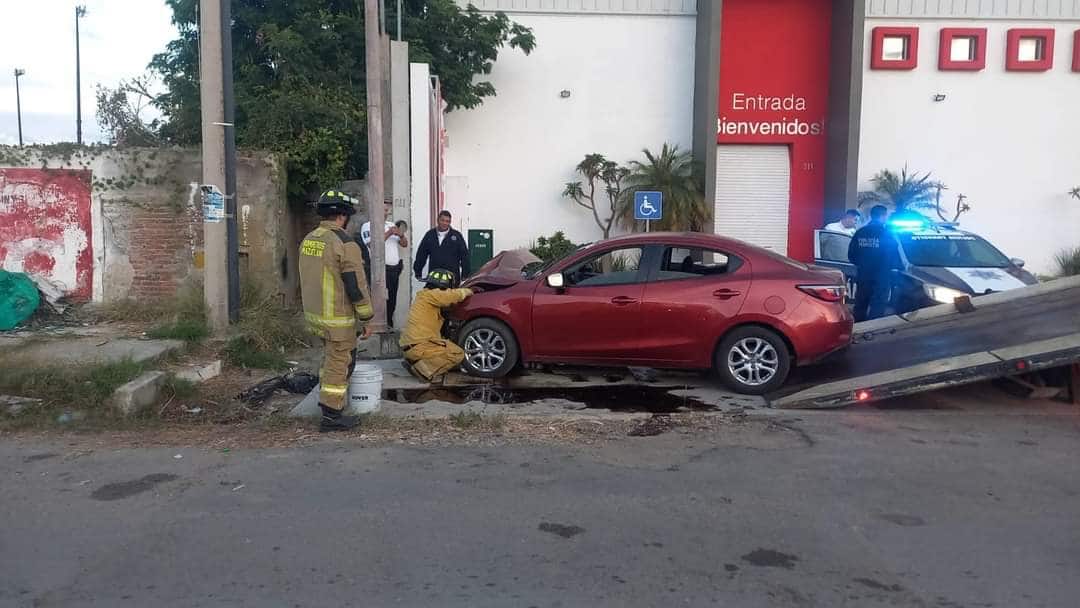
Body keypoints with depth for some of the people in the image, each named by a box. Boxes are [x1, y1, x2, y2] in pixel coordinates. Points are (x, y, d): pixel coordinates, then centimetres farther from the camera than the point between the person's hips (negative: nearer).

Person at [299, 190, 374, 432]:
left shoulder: (308, 239, 7)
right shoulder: (344, 243, -18)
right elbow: (356, 285, -18)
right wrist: (366, 318, -9)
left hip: (314, 314, 8)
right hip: (338, 319, -8)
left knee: (330, 358, 25)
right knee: (340, 364, 1)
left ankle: (328, 400, 36)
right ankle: (331, 415, 7)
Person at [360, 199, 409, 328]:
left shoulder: (392, 225, 16)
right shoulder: (368, 226, -4)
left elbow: (404, 244, 12)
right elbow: (373, 244, -18)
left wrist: (401, 235, -9)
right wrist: (389, 233, -20)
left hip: (395, 268, 6)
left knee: (392, 300, 12)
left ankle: (389, 325, 22)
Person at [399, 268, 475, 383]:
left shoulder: (424, 295, 18)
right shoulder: (428, 295, -12)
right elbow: (455, 295, -18)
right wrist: (468, 291, 1)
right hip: (418, 347, -10)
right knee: (458, 355, -7)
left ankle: (414, 362, 11)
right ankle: (424, 369, -12)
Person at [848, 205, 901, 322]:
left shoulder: (859, 233, 3)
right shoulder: (886, 234, -10)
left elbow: (851, 255, 5)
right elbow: (894, 255, -6)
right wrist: (899, 266, 15)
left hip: (863, 276, 5)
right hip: (881, 277, -5)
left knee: (860, 306, 14)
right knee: (877, 309, -1)